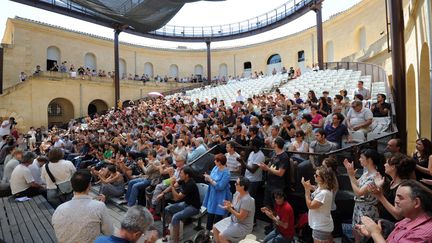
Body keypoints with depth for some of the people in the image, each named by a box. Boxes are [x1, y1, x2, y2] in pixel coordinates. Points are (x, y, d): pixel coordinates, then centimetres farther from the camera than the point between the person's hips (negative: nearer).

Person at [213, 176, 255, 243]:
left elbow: (241, 217, -25)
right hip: (233, 220, 9)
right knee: (215, 228, 5)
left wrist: (230, 209, -26)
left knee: (221, 236, -19)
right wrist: (229, 205, -12)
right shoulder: (237, 193, -3)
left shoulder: (246, 200, -29)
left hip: (243, 226, -9)